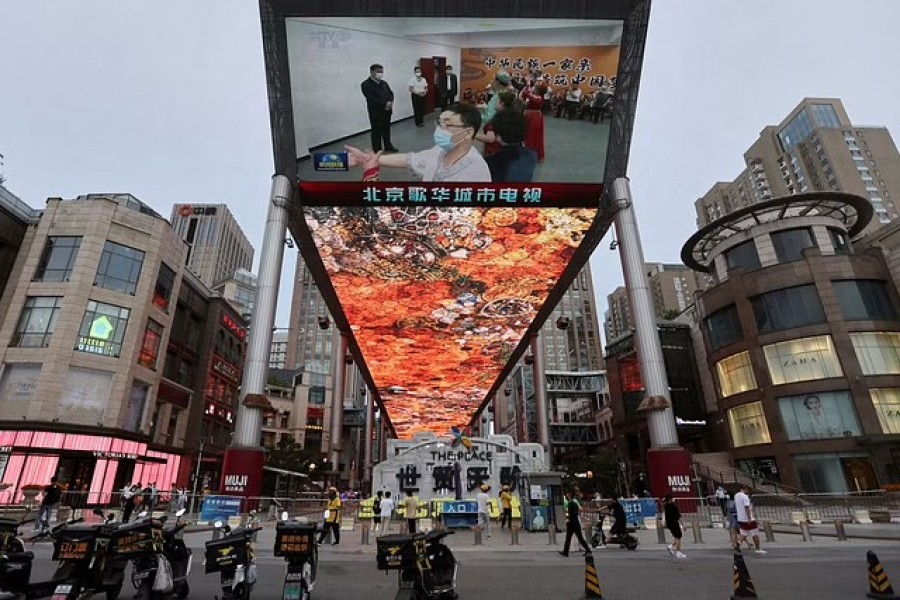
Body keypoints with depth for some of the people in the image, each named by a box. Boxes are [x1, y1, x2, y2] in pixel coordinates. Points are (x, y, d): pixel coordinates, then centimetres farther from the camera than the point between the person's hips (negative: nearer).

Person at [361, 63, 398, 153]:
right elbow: (371, 99, -18)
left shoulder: (384, 83, 15)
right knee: (377, 131, 1)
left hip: (387, 111, 6)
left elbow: (391, 93, 9)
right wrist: (384, 104, -22)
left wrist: (390, 102, -14)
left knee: (387, 130, 16)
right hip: (375, 112, -6)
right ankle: (377, 150, 8)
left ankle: (388, 146, 31)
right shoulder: (366, 84, -9)